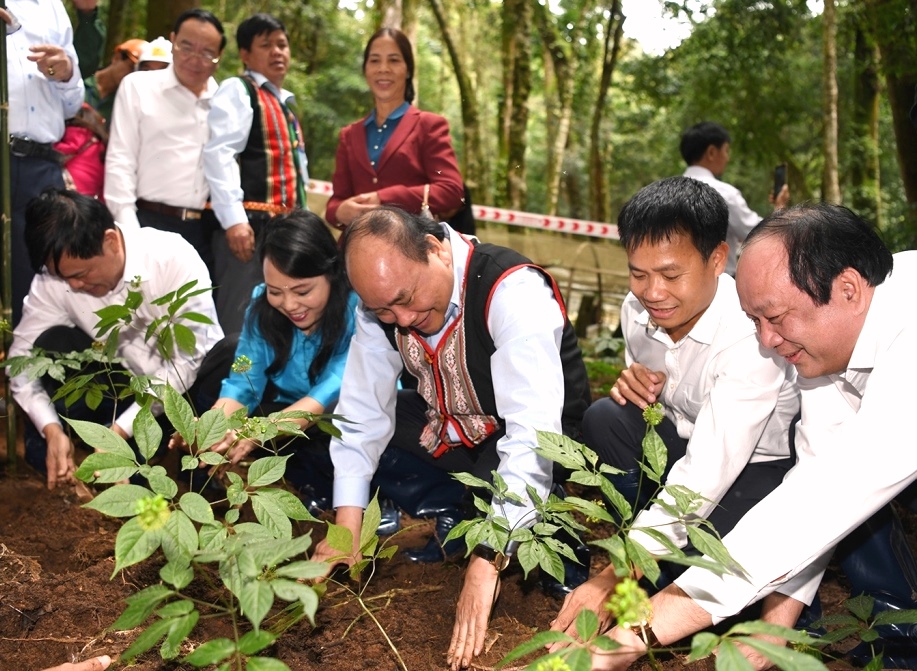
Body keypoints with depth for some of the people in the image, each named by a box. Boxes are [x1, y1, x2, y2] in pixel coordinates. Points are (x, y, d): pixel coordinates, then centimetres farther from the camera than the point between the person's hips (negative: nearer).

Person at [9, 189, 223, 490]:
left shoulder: (174, 258, -27)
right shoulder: (55, 277, -17)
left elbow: (187, 359, -28)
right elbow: (22, 353, -12)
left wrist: (121, 429, -32)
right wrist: (51, 429, -28)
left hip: (190, 381, -2)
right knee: (52, 346, -22)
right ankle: (54, 463, -8)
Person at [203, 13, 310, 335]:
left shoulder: (284, 105, 24)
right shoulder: (237, 90, -1)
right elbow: (219, 153, -14)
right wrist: (234, 219, -23)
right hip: (251, 224, -8)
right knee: (241, 324, -10)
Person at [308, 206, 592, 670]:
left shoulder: (515, 293, -34)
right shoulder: (382, 297, -14)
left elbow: (532, 433, -40)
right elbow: (364, 411, -10)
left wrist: (485, 564, -45)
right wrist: (346, 528, -18)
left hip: (524, 439, -6)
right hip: (446, 426, 6)